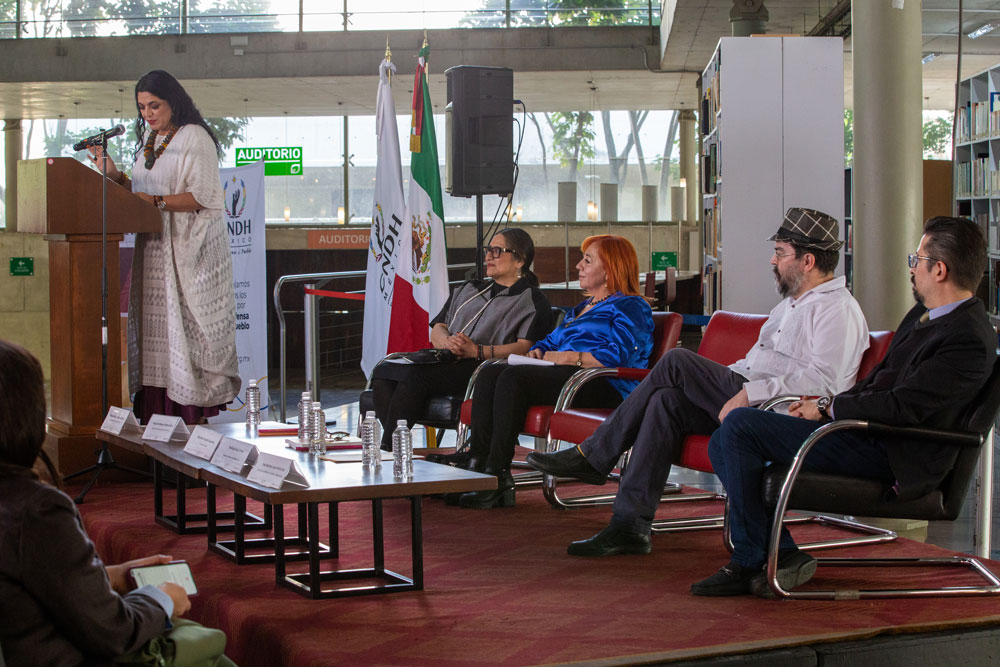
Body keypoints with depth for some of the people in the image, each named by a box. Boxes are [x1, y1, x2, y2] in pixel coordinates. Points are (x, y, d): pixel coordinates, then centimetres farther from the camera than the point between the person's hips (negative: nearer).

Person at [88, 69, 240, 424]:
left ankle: (195, 413, -5)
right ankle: (157, 409, 2)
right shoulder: (149, 139, 18)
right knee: (156, 325, 1)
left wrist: (157, 202, -20)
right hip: (155, 247, 7)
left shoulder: (195, 138, -7)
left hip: (191, 248, -7)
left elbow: (203, 196, -14)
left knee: (188, 326, -8)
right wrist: (115, 175, 5)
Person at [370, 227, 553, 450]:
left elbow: (525, 348, -7)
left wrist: (478, 351, -18)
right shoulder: (468, 290, 30)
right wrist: (447, 342, -4)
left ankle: (387, 447, -32)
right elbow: (437, 329, 21)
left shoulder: (531, 299, 9)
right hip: (446, 362, 7)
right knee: (383, 371, -22)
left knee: (412, 374, -32)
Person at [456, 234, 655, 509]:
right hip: (565, 375, 9)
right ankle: (478, 461, -27)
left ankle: (497, 474, -33)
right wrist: (538, 351, 9)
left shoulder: (631, 307, 3)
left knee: (513, 377, -30)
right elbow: (552, 340, 33)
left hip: (603, 387, -9)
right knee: (489, 374, -15)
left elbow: (619, 355, -14)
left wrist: (571, 357, -16)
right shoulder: (582, 307, 33)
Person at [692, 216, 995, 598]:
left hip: (889, 457, -11)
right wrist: (827, 405, 6)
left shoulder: (969, 340, -18)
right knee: (724, 444, 4)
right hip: (867, 438, 11)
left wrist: (828, 408, -10)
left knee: (739, 426, -18)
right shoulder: (923, 315, 15)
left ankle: (756, 559, -8)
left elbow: (902, 406, -23)